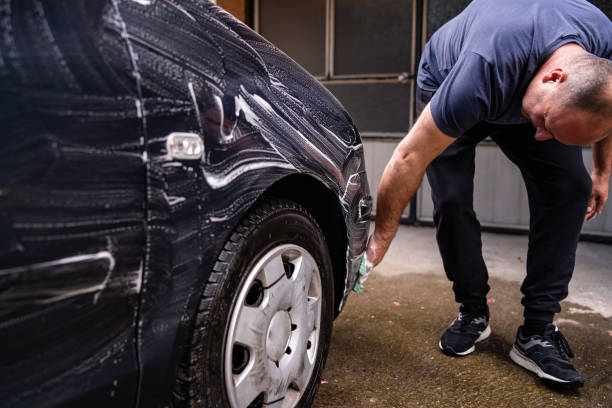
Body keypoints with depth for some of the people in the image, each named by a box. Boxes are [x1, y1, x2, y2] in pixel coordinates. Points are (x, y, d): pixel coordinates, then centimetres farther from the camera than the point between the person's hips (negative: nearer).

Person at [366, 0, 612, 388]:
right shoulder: (486, 67, -45)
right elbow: (411, 157, -39)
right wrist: (381, 237, -32)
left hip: (523, 94, 4)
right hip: (445, 85, -3)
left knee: (570, 188, -15)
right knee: (452, 200, -20)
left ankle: (537, 332, -9)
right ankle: (474, 313, 4)